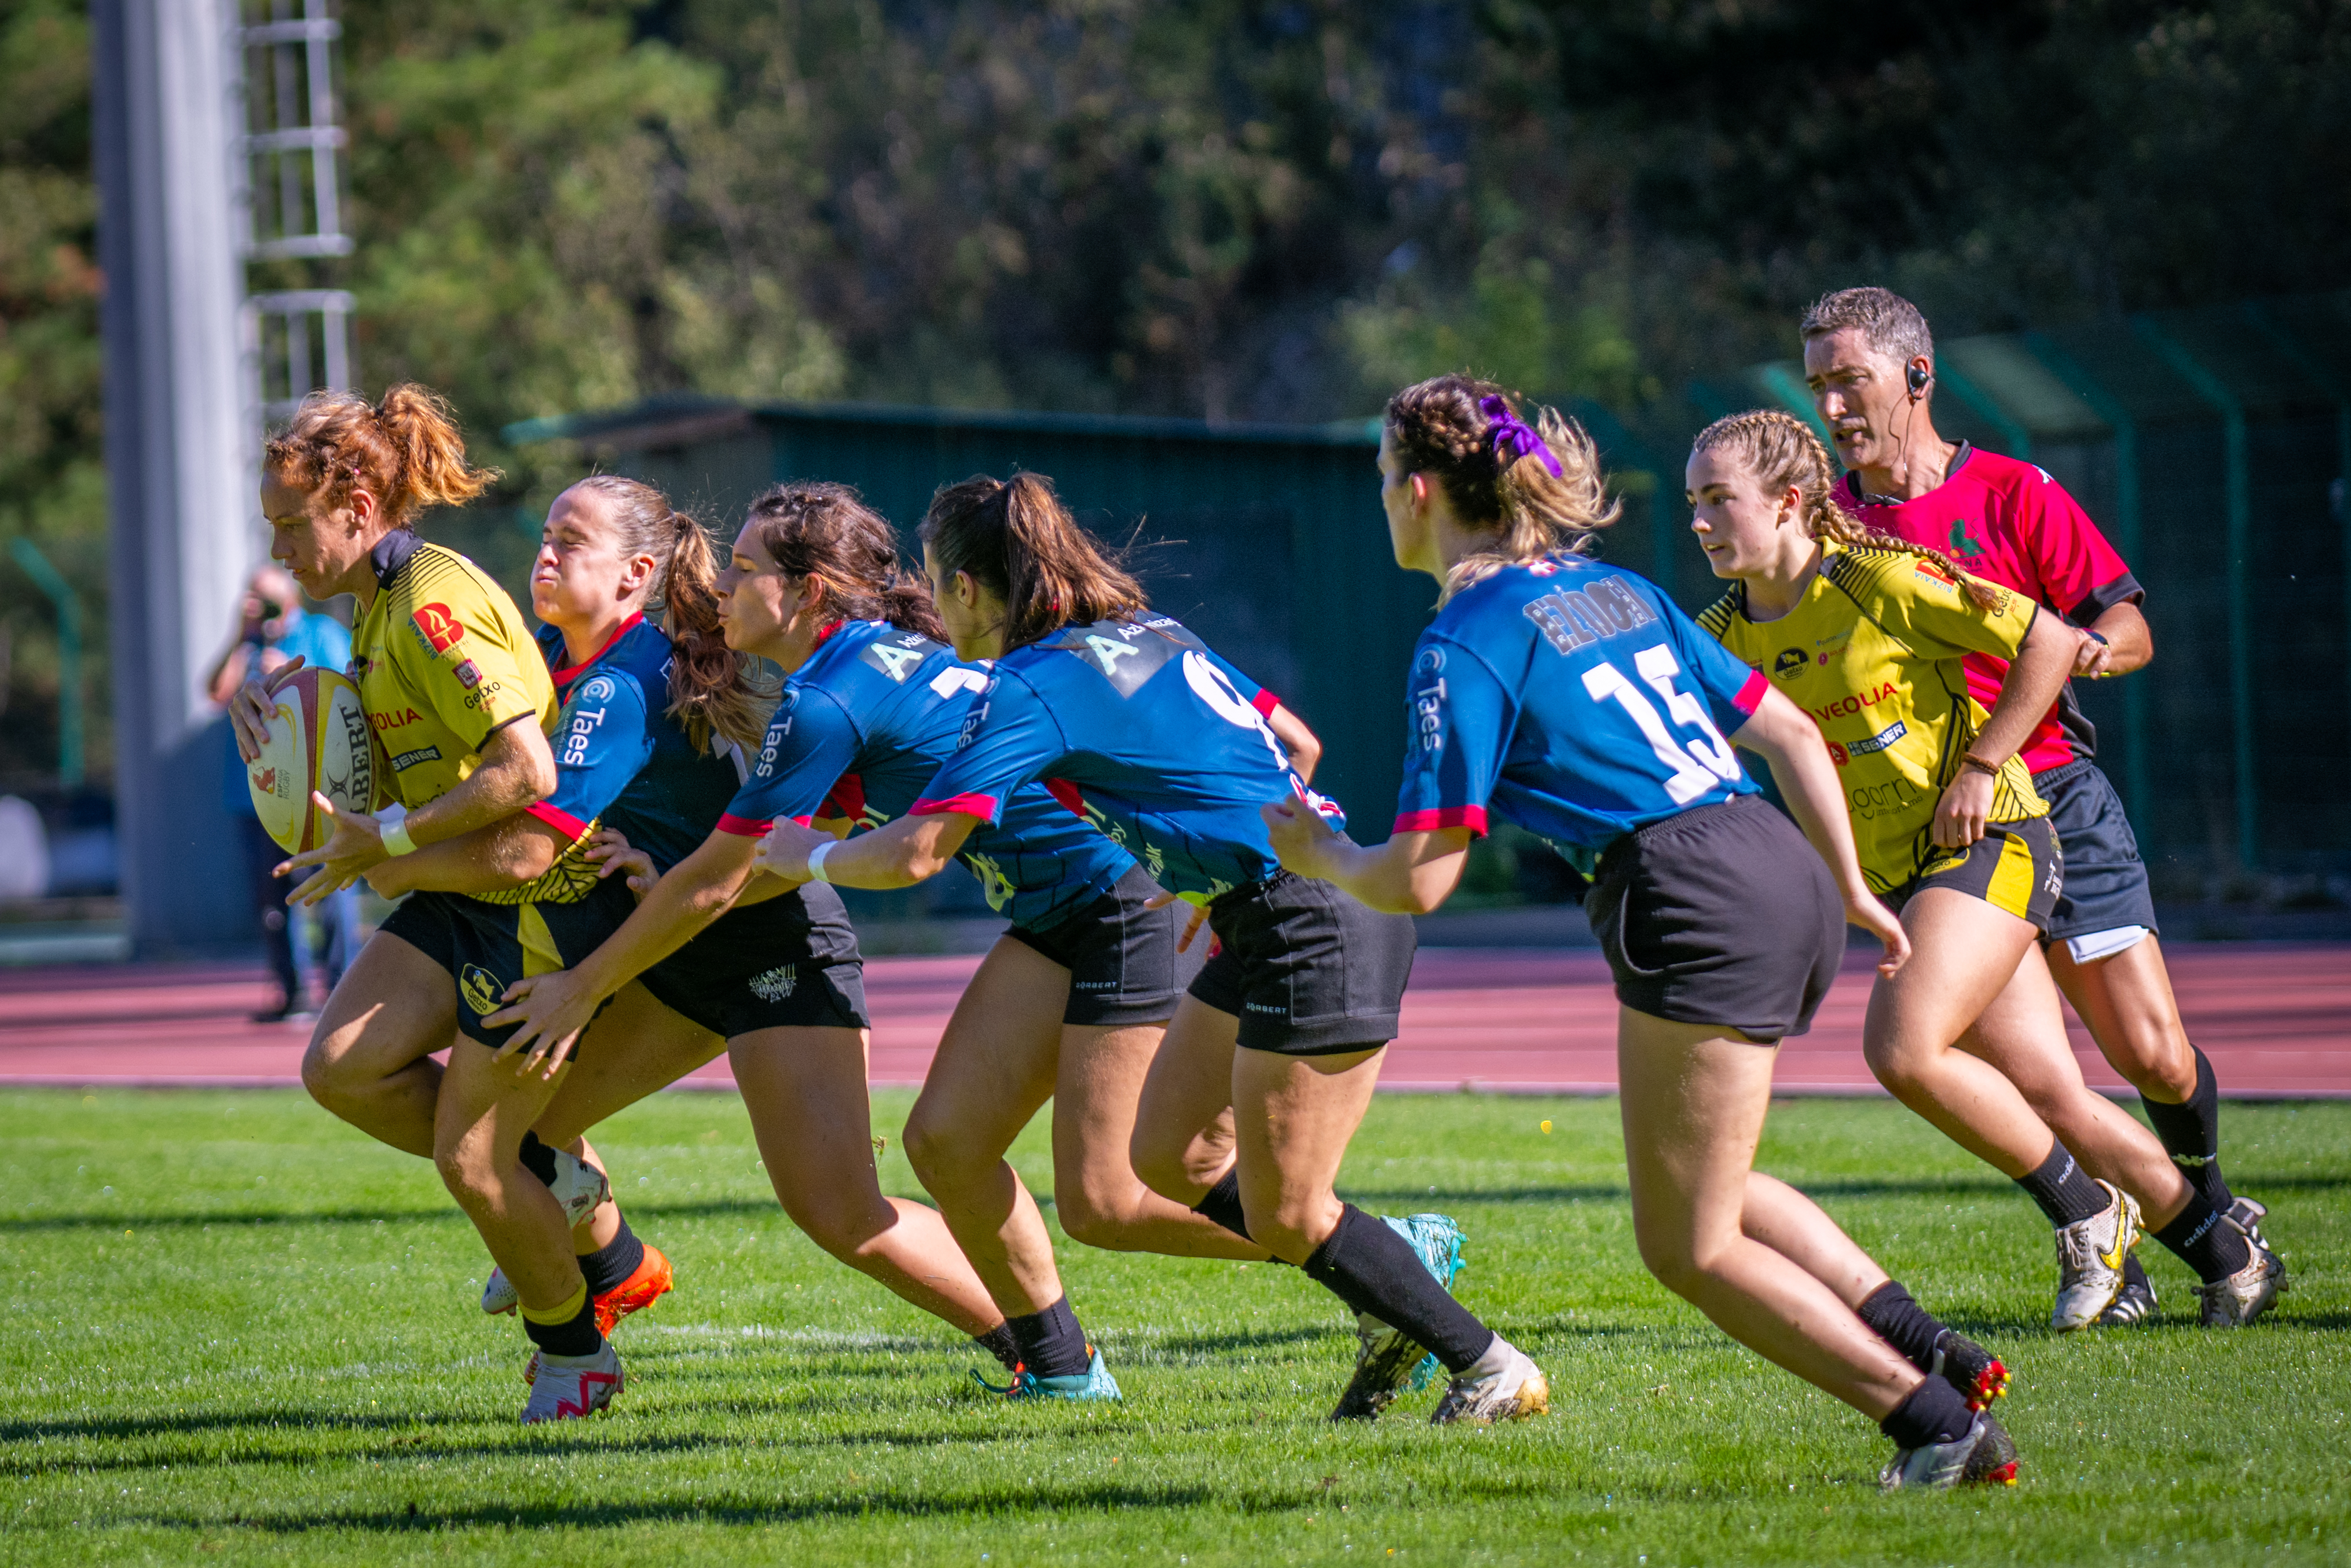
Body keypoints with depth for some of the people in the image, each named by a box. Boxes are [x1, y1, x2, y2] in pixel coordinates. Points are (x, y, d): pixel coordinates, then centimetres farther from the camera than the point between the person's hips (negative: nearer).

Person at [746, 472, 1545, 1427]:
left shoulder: (1034, 686, -12)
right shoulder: (1148, 632, 14)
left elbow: (914, 854, -14)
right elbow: (1285, 746, 23)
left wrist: (810, 855, 5)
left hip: (1318, 929, -9)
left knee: (1285, 1219, -2)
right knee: (1170, 1160, 14)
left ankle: (1494, 1372, 6)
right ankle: (1396, 1307, 19)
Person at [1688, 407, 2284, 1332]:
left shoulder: (1881, 581, -15)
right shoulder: (1722, 638, 4)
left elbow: (2050, 640, -11)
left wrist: (1981, 765, -13)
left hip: (1988, 841, -6)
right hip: (1893, 874, 6)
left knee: (1904, 1049, -24)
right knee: (2048, 1093, 2)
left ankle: (2087, 1211, -5)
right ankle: (2230, 1261, 18)